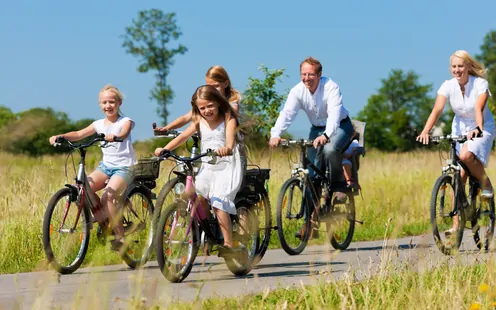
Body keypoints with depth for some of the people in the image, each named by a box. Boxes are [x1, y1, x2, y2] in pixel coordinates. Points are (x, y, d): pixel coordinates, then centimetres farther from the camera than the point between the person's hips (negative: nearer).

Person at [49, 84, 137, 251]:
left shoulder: (125, 122, -4)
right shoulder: (99, 124, 10)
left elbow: (123, 134, -27)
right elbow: (79, 134, -1)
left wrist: (113, 137, -50)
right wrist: (60, 136, -19)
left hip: (124, 167, -5)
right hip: (106, 165, 5)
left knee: (108, 196, -29)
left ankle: (120, 237, -16)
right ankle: (102, 221, -6)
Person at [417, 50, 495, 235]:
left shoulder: (480, 84, -18)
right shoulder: (448, 86, -11)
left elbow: (478, 109, -32)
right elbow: (437, 110, -21)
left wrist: (478, 129, -51)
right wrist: (425, 132, -37)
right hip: (460, 128, 3)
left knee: (466, 156, -34)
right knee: (459, 175, -3)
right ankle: (456, 224, 0)